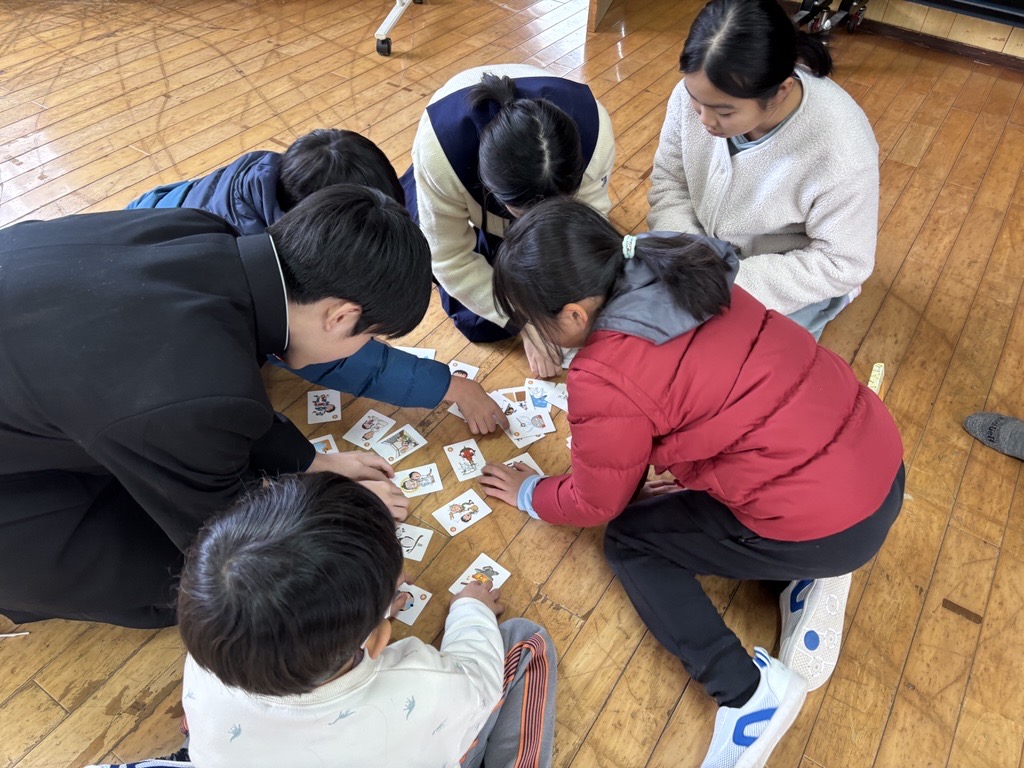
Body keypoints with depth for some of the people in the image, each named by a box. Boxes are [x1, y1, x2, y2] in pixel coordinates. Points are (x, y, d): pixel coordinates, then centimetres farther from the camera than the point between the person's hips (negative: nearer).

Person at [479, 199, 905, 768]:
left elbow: (594, 504, -2)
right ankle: (812, 575, 15)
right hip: (881, 459, 8)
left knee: (630, 537, 9)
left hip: (829, 524, -8)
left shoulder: (605, 380, -20)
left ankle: (747, 689, 0)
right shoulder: (681, 273, 1)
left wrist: (529, 494, 16)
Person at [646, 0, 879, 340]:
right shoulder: (695, 93, -22)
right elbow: (669, 181, -7)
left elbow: (842, 264, -23)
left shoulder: (841, 149, -34)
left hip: (791, 281, -3)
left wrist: (733, 280, -31)